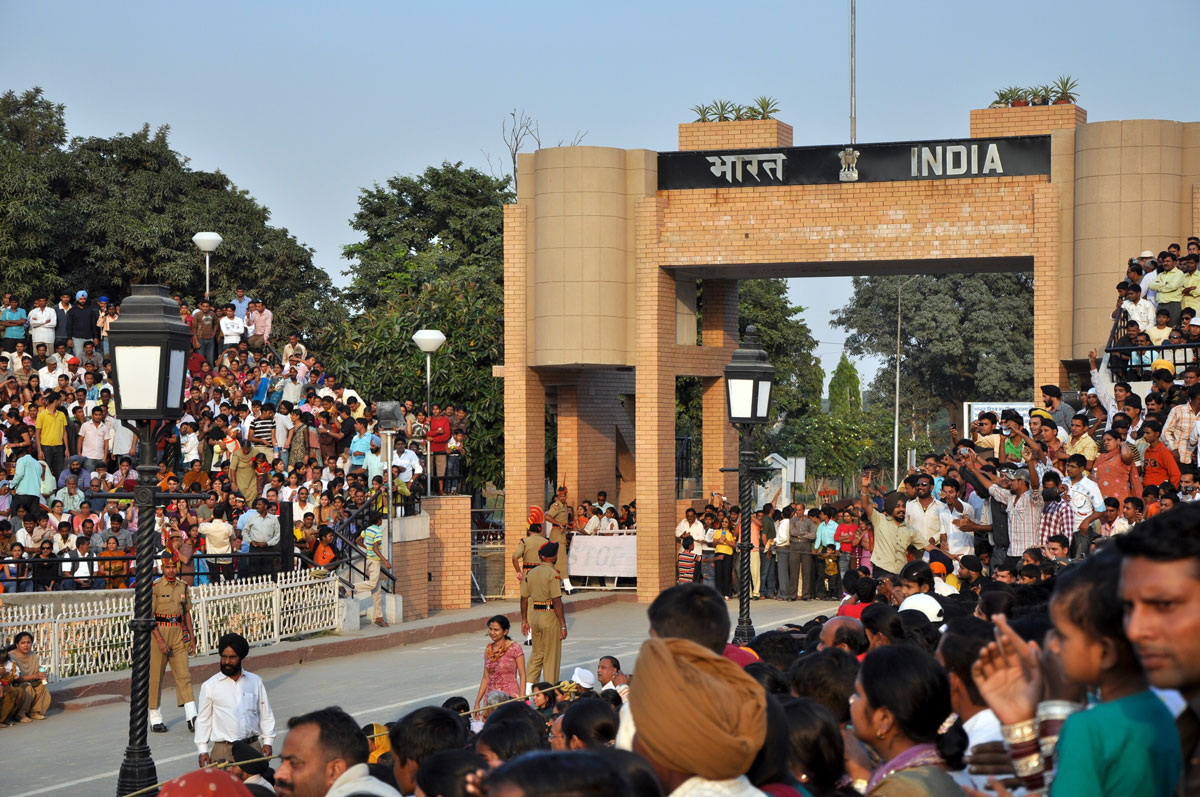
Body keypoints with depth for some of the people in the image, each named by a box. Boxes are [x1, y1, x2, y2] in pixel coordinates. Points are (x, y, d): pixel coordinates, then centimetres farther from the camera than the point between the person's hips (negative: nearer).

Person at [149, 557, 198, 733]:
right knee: (156, 676, 2)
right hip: (159, 632, -4)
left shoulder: (183, 586, 10)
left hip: (178, 633, 4)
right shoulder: (155, 586, -6)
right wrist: (160, 640, -17)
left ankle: (191, 718, -10)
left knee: (184, 674, -4)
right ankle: (155, 719, 11)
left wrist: (191, 637, 15)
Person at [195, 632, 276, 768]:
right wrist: (203, 750, 1)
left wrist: (267, 742, 5)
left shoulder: (255, 682, 10)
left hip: (252, 746, 2)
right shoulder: (209, 686, 4)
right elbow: (203, 720, 6)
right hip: (223, 750, -2)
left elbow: (266, 715, 13)